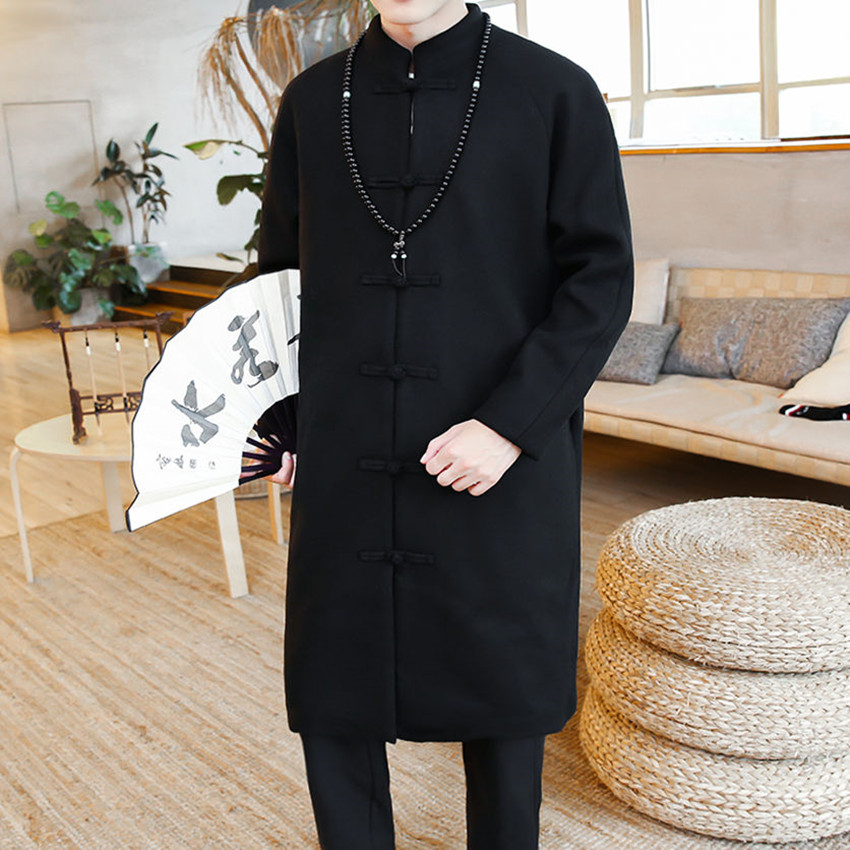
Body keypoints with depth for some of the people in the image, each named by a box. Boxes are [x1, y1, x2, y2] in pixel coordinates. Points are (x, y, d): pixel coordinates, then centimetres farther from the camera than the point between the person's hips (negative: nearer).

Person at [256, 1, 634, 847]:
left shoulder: (557, 93, -2)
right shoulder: (311, 101, 8)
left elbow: (601, 280, -6)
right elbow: (279, 268, 13)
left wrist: (511, 425, -16)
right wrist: (280, 417, 0)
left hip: (501, 472, -2)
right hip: (344, 469, 3)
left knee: (501, 684, 13)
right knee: (330, 692, 12)